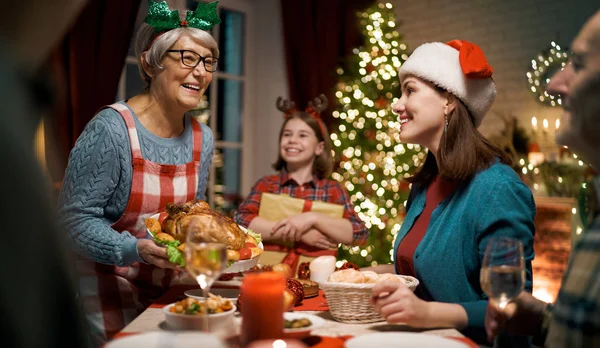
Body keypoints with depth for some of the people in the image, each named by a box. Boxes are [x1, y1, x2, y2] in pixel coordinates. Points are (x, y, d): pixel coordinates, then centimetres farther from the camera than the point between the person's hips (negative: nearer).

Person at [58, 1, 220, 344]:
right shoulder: (112, 129, -21)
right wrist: (134, 249, -32)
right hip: (104, 288, -6)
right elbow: (76, 218, -21)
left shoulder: (202, 138, -1)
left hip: (164, 287, 6)